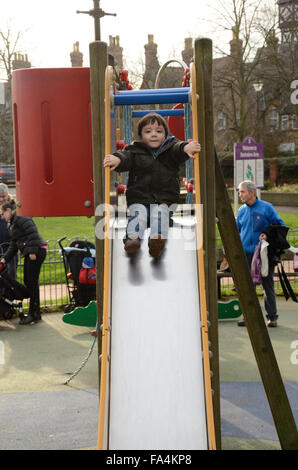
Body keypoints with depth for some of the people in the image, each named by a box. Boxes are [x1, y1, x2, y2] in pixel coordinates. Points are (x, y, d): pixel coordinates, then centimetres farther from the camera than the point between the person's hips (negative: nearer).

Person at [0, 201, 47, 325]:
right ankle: (34, 313, 18)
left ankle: (34, 313, -2)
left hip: (37, 252, -10)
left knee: (32, 282, -7)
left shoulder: (22, 219, -6)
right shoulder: (12, 225, 24)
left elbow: (32, 234, -18)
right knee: (28, 281, 11)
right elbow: (13, 246, 22)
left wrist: (32, 251, -23)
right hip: (28, 254, 10)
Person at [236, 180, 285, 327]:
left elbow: (280, 225, 1)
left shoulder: (266, 207, -1)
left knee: (268, 285, 2)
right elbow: (237, 231, 20)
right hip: (246, 254, 4)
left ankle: (272, 316, 11)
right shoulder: (242, 210, 11)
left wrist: (268, 235, -15)